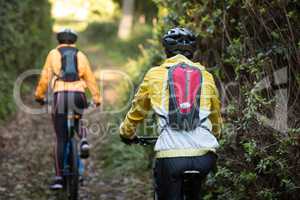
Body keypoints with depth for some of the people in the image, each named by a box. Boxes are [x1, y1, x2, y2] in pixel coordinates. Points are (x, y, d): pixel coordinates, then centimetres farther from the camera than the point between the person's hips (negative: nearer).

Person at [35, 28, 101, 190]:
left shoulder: (53, 54, 11)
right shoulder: (80, 55, 16)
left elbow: (44, 78, 9)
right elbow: (90, 79, 14)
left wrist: (39, 96, 21)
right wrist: (97, 99, 19)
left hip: (60, 95, -1)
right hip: (78, 95, 1)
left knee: (60, 139, 4)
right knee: (77, 122, 32)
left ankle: (58, 178, 3)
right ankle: (83, 141, -2)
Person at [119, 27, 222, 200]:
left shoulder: (154, 75, 12)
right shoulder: (206, 76, 16)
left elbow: (137, 111, 23)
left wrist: (126, 133, 43)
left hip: (170, 155, -2)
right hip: (205, 155, 2)